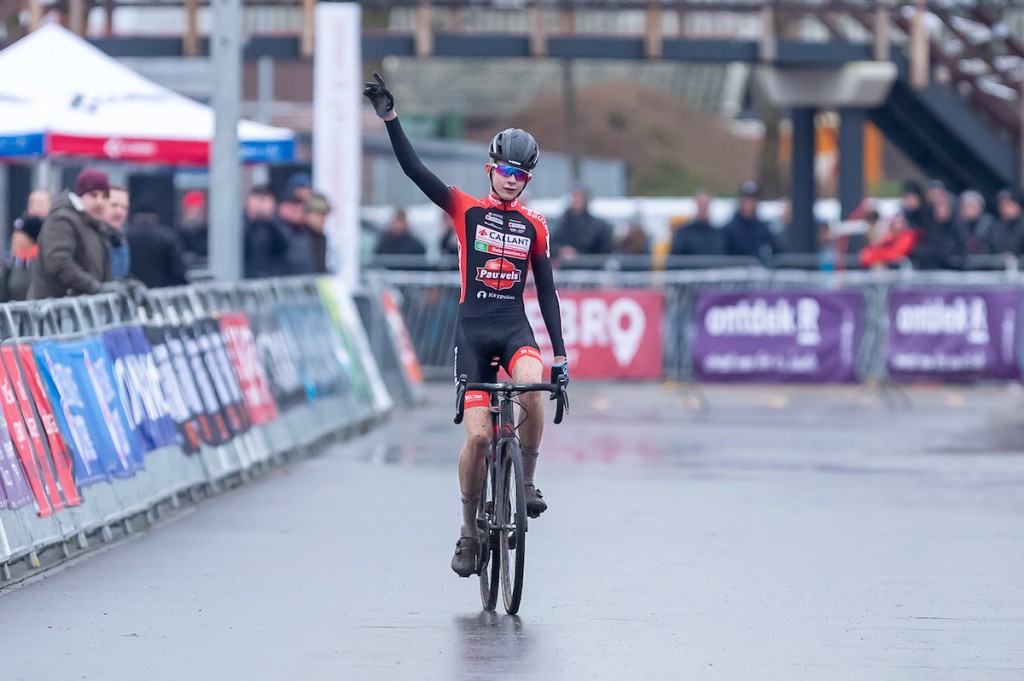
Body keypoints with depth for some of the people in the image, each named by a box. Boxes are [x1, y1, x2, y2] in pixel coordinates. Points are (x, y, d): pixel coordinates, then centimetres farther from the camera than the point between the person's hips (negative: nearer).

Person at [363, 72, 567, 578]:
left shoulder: (534, 226, 10)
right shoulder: (467, 211, 5)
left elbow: (546, 290, 12)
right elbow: (415, 171, -5)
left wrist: (560, 353, 6)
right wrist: (390, 118, -14)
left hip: (515, 325, 1)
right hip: (473, 327, -1)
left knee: (532, 388, -33)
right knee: (478, 436, -9)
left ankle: (527, 481, -11)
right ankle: (469, 530, 9)